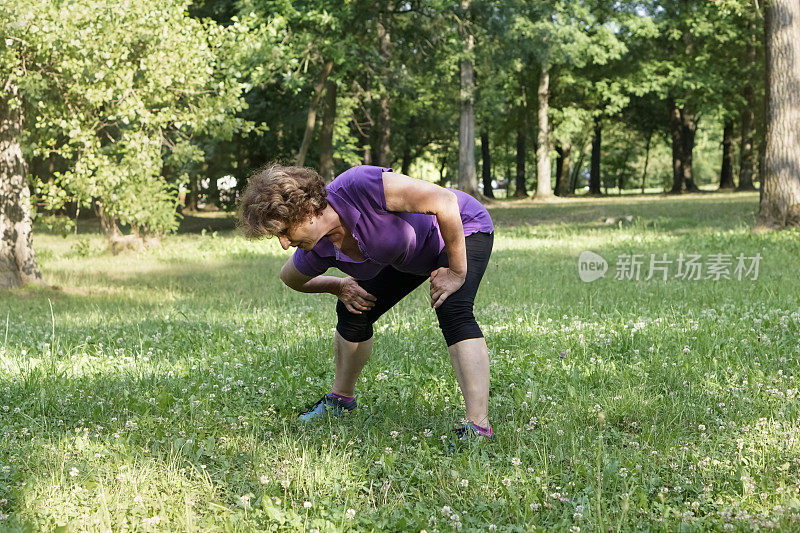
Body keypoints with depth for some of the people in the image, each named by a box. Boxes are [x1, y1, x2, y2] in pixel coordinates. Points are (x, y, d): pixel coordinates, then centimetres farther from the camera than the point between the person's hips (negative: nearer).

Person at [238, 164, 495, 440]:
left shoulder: (358, 186, -42)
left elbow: (445, 201, -38)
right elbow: (290, 277, 6)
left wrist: (457, 272, -30)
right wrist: (338, 286, -7)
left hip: (463, 228, -7)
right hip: (410, 255, 7)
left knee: (453, 312, -28)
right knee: (352, 312, 9)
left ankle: (478, 427, -32)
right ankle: (341, 399, 33)